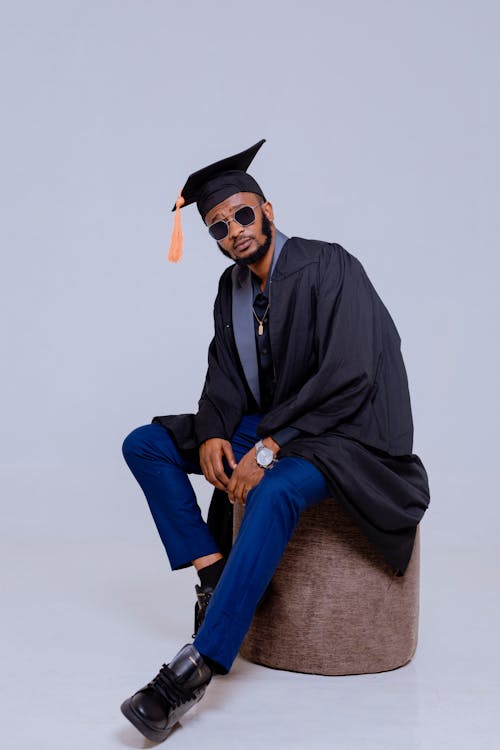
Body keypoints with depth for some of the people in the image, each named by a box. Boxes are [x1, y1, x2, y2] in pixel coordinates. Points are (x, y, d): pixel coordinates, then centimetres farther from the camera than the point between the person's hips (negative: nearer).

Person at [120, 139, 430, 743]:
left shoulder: (328, 268, -16)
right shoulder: (232, 286, 6)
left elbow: (348, 378, -23)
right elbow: (225, 376, 8)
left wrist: (269, 448, -26)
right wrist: (212, 434, -13)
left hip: (341, 434, -7)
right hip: (268, 425, 8)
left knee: (275, 491, -39)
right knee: (146, 445, -2)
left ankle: (196, 668, -35)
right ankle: (215, 574, -7)